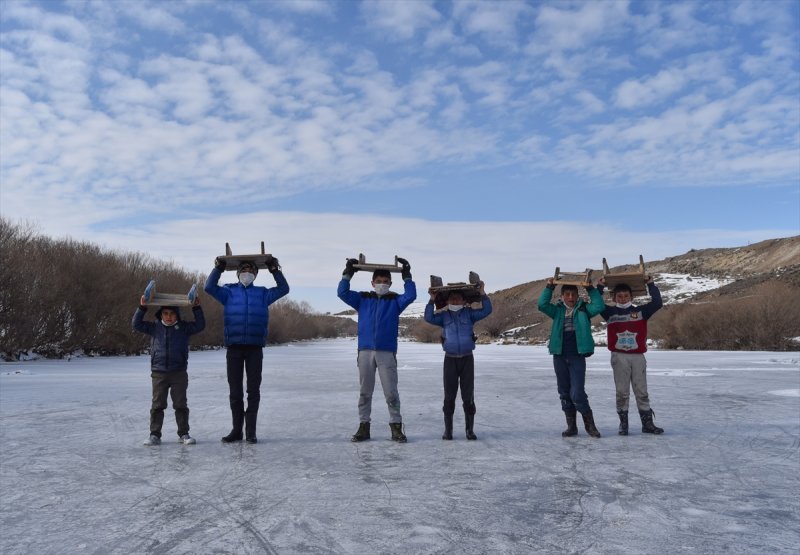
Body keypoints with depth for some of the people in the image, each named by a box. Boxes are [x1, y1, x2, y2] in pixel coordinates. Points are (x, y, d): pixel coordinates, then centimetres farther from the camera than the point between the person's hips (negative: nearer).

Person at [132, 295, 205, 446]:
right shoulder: (154, 327, 7)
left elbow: (200, 325, -4)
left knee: (181, 404, 4)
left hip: (179, 373, -1)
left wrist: (196, 308, -13)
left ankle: (183, 434, 13)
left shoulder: (184, 327, 3)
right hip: (158, 373, 1)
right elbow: (137, 324, 2)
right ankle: (155, 434, 11)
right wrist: (142, 308, -9)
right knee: (157, 405, 4)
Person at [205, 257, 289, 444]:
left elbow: (284, 289, 7)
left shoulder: (263, 293, 13)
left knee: (253, 390, 1)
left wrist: (275, 270, 3)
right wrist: (218, 268, -3)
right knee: (235, 390, 6)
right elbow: (209, 287, -1)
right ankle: (236, 429, 15)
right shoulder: (229, 291, 10)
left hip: (255, 347, 0)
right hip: (234, 346, 0)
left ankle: (251, 431, 7)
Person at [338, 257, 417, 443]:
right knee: (364, 392, 7)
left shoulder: (395, 301, 8)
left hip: (387, 352, -1)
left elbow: (410, 296, -9)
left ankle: (396, 427, 8)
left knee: (391, 392, 0)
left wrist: (407, 276, -9)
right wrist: (348, 273, -5)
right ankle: (363, 427, 15)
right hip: (365, 351, 1)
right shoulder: (362, 299, 10)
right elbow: (342, 293, 1)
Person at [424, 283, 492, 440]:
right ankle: (448, 429, 13)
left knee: (468, 396, 3)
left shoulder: (469, 313, 5)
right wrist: (432, 299, -16)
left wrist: (482, 292, -15)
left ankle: (469, 429, 12)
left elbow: (487, 310, -7)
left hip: (467, 359, 0)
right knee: (449, 396, 4)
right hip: (450, 359, 0)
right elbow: (429, 318, -10)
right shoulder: (444, 316, 5)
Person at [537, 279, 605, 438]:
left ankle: (589, 424, 9)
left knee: (577, 393, -9)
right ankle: (571, 426, 20)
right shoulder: (558, 310, 8)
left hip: (577, 356, -3)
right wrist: (550, 287, -9)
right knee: (564, 393, 9)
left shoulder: (584, 309, 4)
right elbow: (542, 304, -6)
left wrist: (590, 288, -13)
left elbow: (599, 306, -13)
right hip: (559, 356, 3)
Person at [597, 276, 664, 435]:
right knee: (622, 392, 3)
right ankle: (623, 423, 11)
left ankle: (647, 423, 13)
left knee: (642, 391, 7)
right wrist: (600, 287, -6)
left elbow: (657, 303, -3)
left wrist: (651, 285, -3)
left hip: (638, 356, 1)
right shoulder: (610, 313, 5)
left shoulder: (640, 311, 6)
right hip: (619, 357, -1)